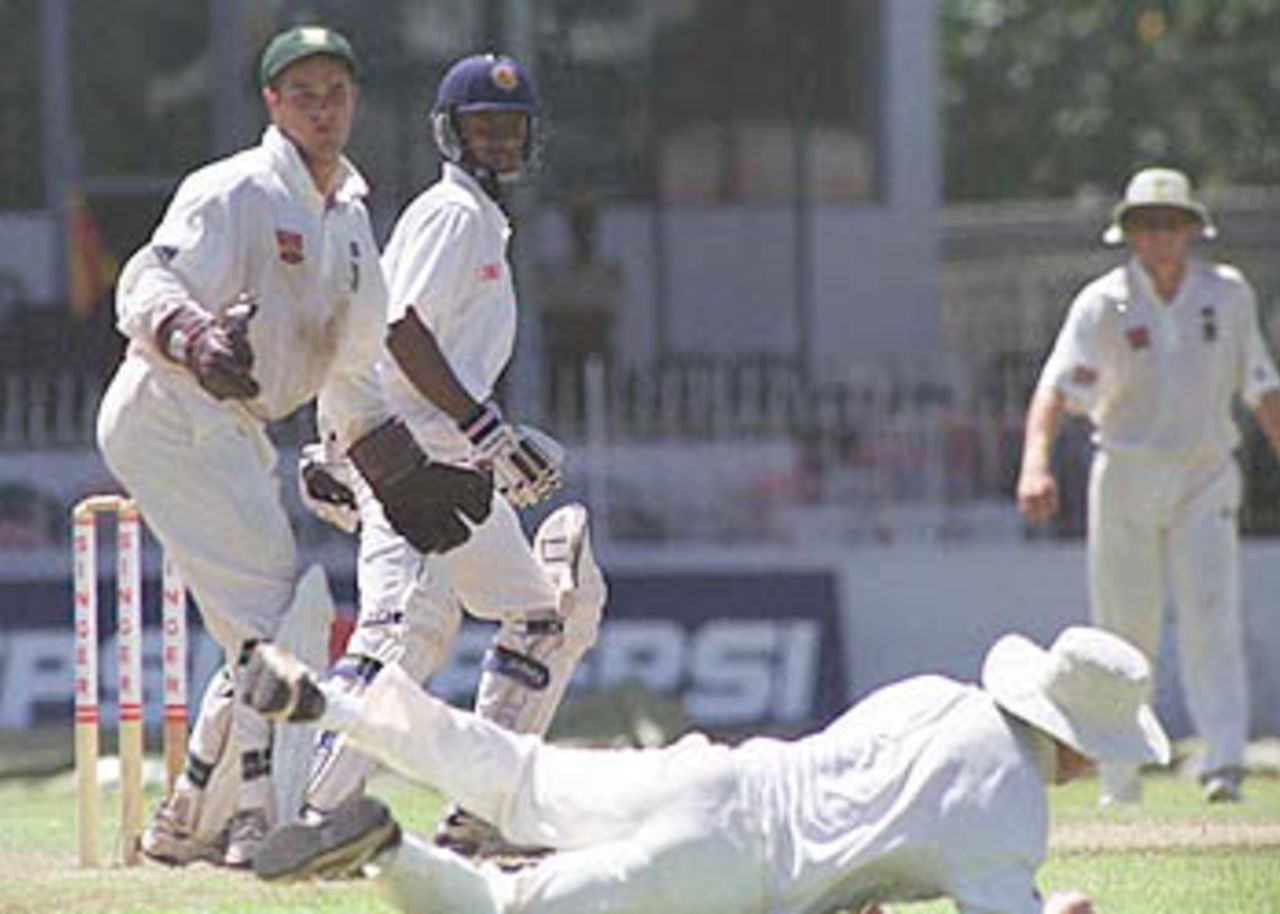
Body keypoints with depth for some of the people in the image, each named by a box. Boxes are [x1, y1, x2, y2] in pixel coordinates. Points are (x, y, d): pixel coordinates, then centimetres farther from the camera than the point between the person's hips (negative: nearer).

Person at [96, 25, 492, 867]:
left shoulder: (350, 218, 18)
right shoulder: (234, 192, -10)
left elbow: (350, 369, 25)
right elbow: (148, 285, -26)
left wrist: (399, 469, 19)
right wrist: (195, 340, -46)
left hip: (235, 429, 9)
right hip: (171, 412, -9)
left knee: (263, 630, 11)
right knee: (270, 612, -17)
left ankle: (187, 820, 18)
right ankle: (264, 815, -22)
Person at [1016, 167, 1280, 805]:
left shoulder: (1229, 294, 3)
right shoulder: (1103, 304, -7)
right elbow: (1056, 386, -21)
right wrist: (1036, 463, -37)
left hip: (1204, 477, 1)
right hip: (1126, 476, -1)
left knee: (1211, 616, -14)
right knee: (1125, 632, 2)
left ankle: (1224, 762, -23)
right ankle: (1120, 783, 13)